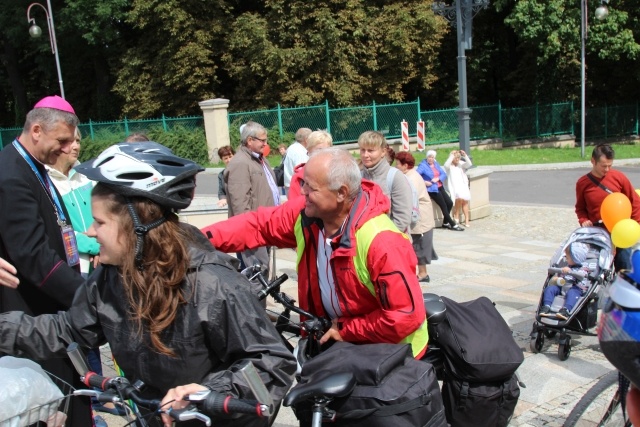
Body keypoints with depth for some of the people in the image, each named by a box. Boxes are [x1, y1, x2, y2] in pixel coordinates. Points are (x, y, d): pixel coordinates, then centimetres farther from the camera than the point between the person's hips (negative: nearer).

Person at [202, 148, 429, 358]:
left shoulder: (381, 242, -34)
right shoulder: (307, 212, -13)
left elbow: (407, 314, -32)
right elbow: (258, 225, -7)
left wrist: (347, 330, -23)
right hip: (331, 333, 6)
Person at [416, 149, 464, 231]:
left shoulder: (436, 164, 14)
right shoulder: (423, 165, -8)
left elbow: (444, 174, 10)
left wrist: (438, 178, -10)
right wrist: (424, 182, -25)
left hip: (440, 187, 7)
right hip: (432, 189, -7)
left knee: (450, 203, 1)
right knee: (444, 206, -7)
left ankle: (445, 223, 20)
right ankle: (453, 225, 5)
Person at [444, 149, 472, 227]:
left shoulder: (461, 164, 12)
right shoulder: (449, 165, 2)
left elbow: (469, 164, -4)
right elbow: (446, 165, -21)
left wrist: (465, 155, -14)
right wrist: (452, 155, -18)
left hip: (463, 186, 3)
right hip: (454, 186, -3)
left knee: (465, 201, -15)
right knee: (460, 197, -27)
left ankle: (466, 220, -9)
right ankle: (456, 216, -8)